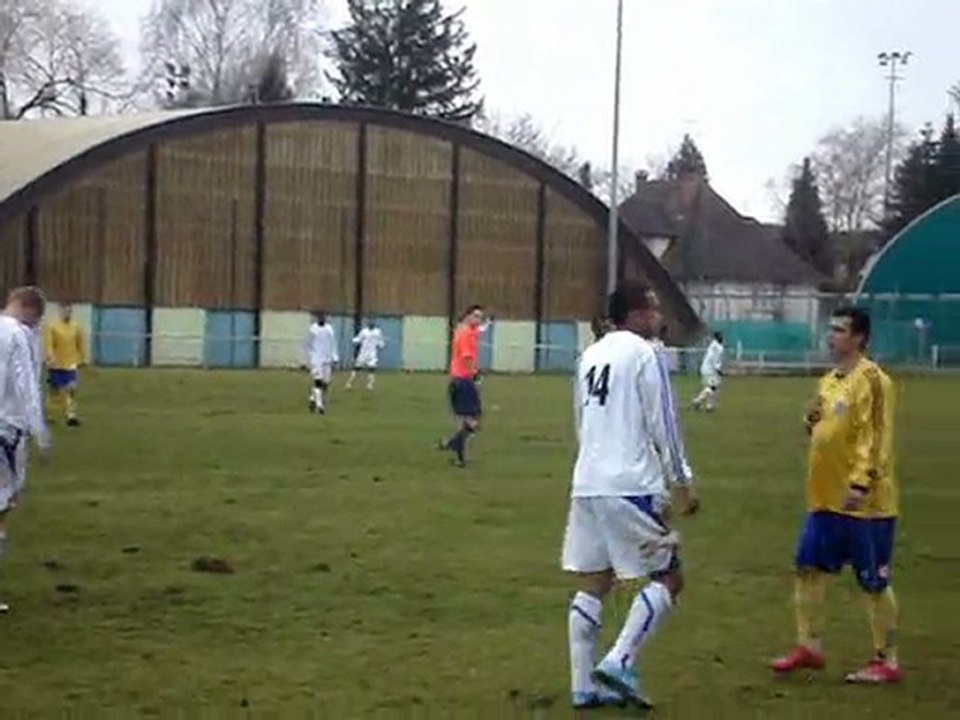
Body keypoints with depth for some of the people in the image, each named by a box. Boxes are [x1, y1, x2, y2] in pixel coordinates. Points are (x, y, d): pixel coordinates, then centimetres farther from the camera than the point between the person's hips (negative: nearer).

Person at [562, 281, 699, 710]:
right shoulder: (644, 354, -8)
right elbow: (663, 426, -10)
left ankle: (583, 685, 9)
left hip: (587, 485, 8)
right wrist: (683, 483, -3)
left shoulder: (591, 354, 15)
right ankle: (619, 662, -9)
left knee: (592, 585, 11)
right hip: (631, 487, -8)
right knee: (667, 577, 3)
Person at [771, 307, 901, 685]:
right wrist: (812, 423, 1)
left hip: (863, 502, -9)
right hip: (826, 498, 9)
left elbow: (875, 437, -19)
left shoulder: (871, 380, -13)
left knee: (874, 581, -1)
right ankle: (809, 646, 21)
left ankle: (886, 661, 8)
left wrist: (861, 483, -25)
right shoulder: (829, 381, 13)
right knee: (808, 568, 10)